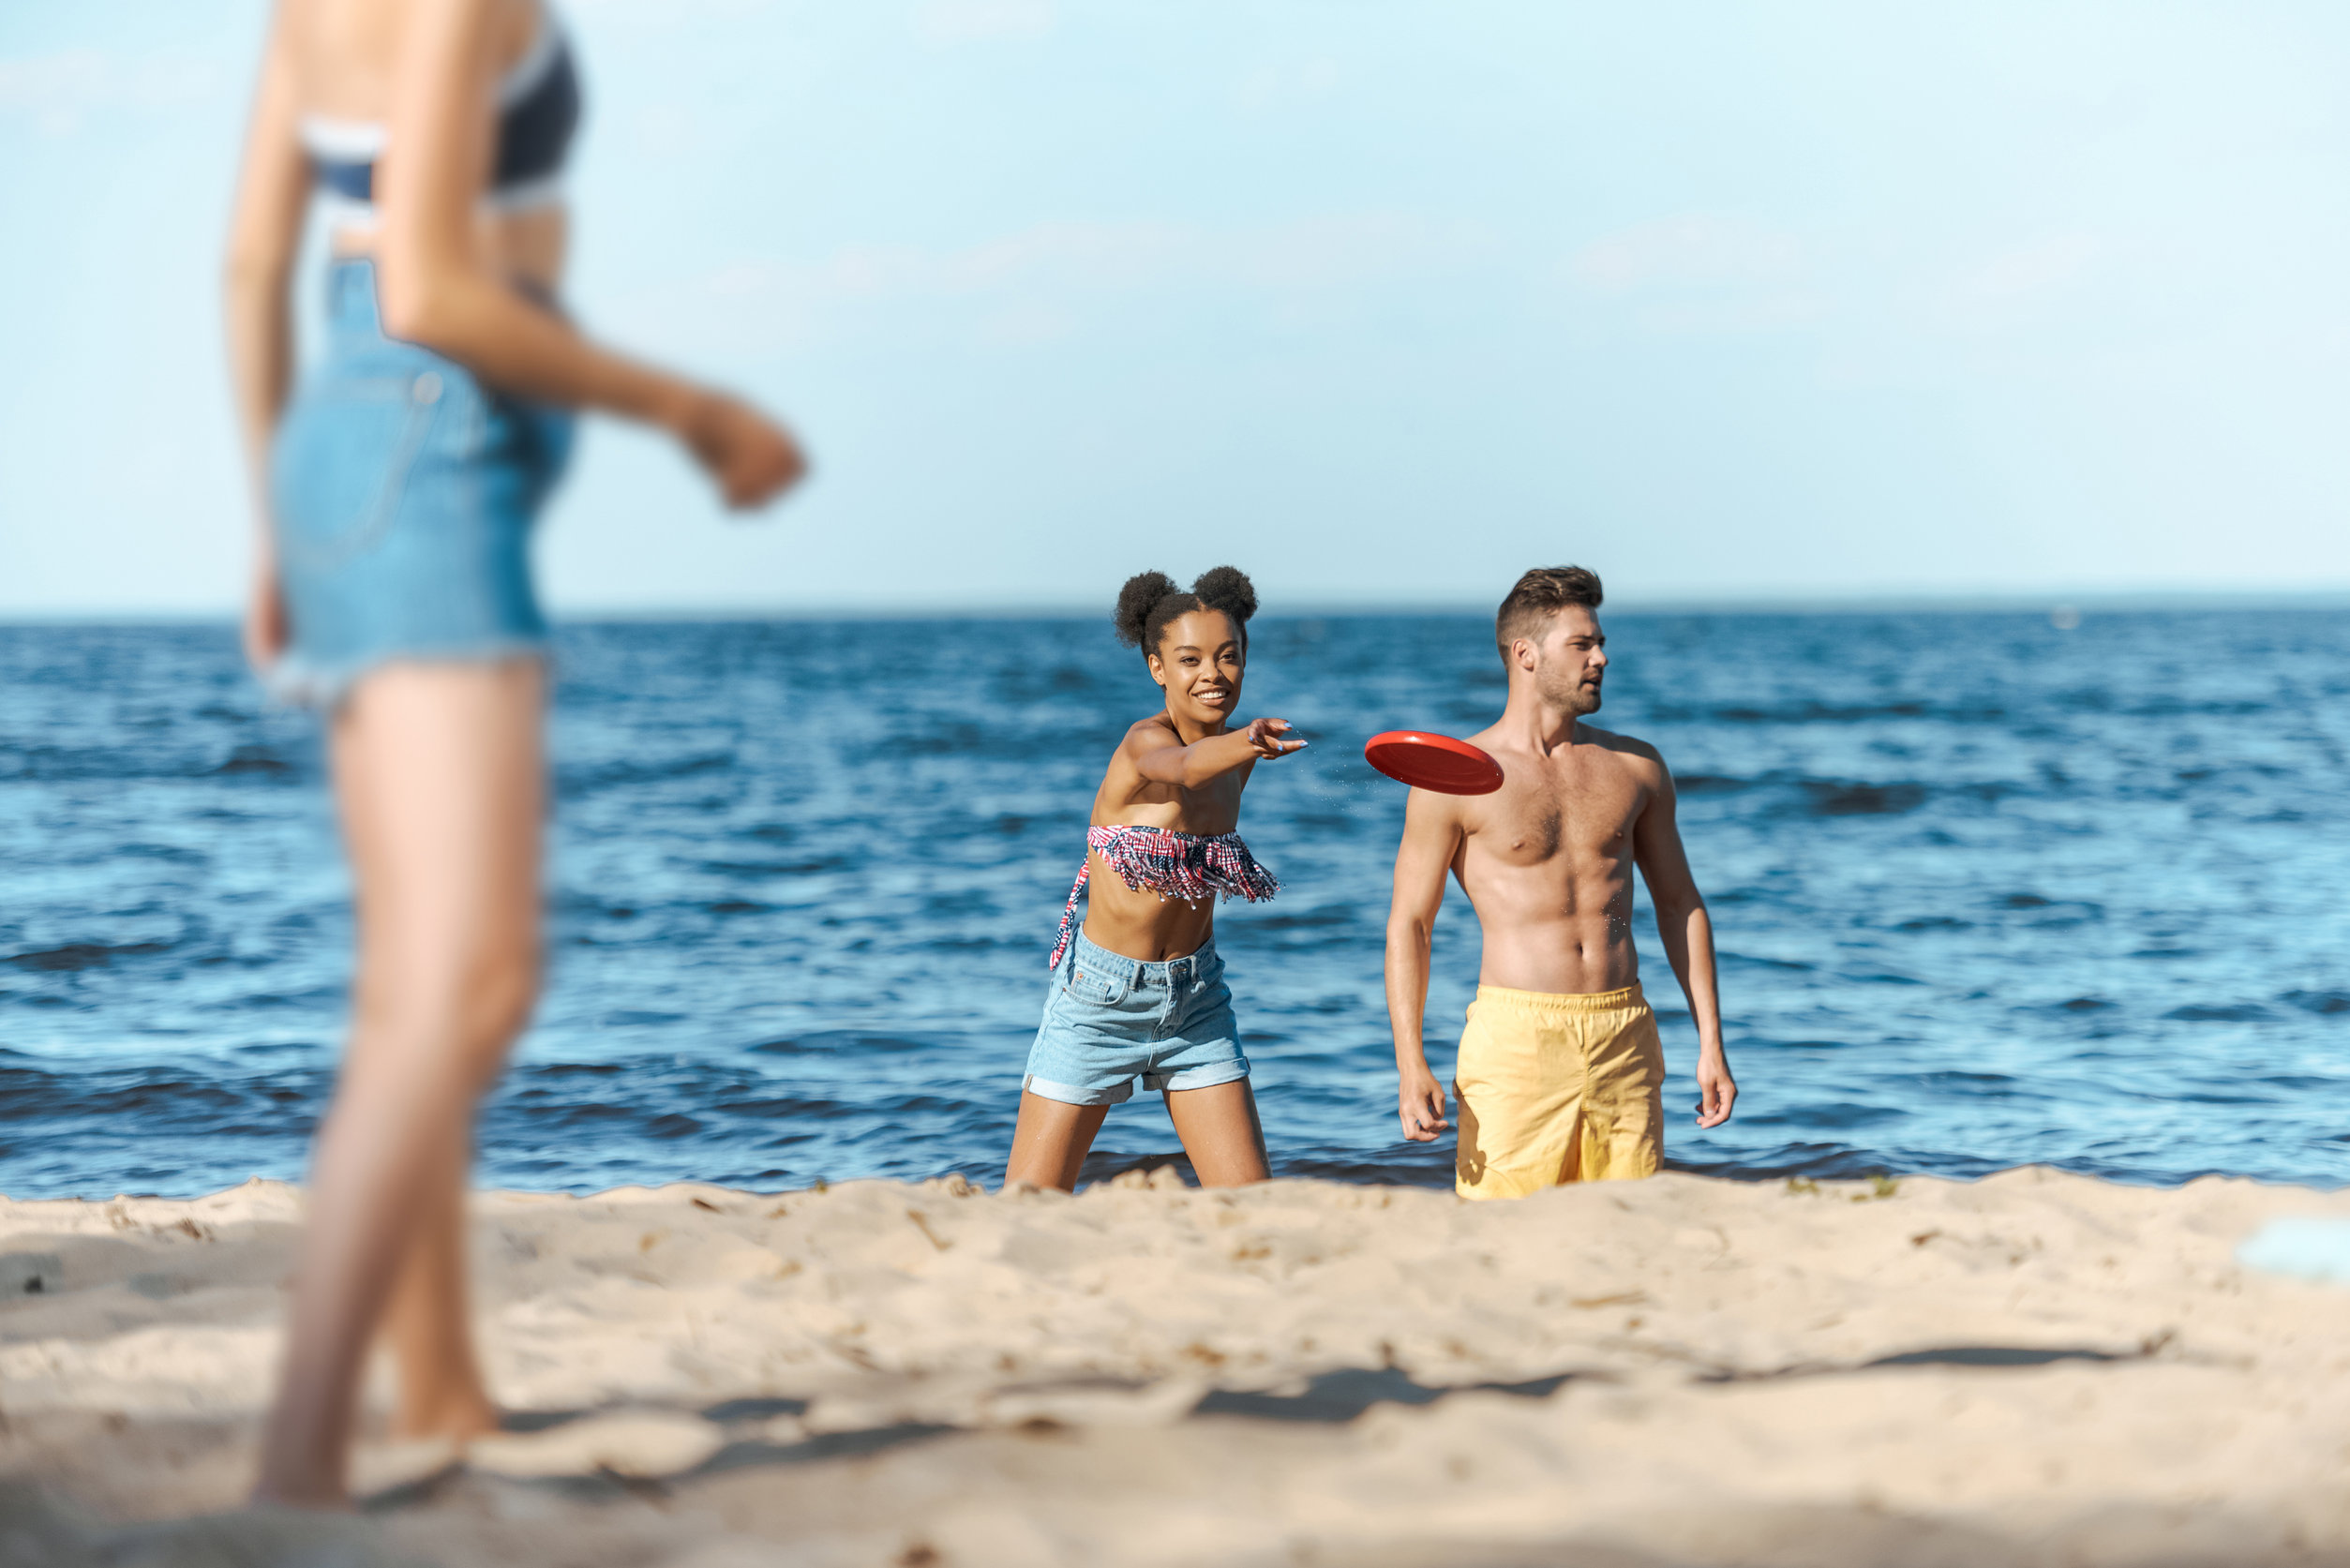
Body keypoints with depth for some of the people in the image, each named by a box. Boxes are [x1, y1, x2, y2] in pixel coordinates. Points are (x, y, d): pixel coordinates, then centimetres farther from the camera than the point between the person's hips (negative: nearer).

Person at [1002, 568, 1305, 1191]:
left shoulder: (1237, 755, 2)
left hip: (1197, 1004, 6)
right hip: (1100, 1002, -6)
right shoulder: (1146, 741, -19)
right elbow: (1183, 766, -46)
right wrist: (1249, 742, -66)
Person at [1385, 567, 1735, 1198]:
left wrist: (1711, 1045, 12)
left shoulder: (1636, 767, 11)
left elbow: (1678, 902, 18)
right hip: (1515, 1037, -4)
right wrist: (1411, 1066, -12)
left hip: (1624, 1035, 4)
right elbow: (1408, 924, -2)